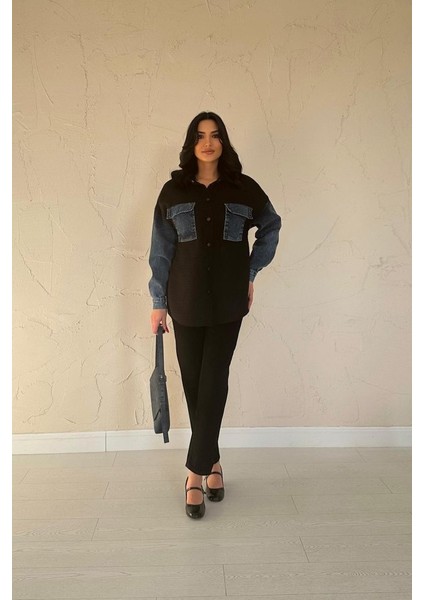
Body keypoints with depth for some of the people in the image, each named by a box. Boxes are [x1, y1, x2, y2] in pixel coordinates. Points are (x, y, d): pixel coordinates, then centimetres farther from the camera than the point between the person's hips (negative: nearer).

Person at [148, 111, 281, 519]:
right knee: (194, 383, 5)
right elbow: (161, 251, 3)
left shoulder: (244, 188, 2)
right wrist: (158, 303, 2)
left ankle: (196, 472, 3)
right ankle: (212, 462, 22)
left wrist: (251, 272, 9)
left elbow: (271, 226, 17)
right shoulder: (173, 191, 3)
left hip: (228, 302, -1)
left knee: (213, 382, -4)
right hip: (186, 302, 1)